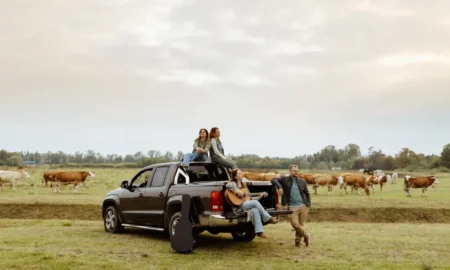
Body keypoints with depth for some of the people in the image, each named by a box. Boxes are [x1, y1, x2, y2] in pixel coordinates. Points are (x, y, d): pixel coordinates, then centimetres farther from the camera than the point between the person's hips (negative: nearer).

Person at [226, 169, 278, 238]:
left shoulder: (243, 185, 24)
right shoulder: (233, 184, 0)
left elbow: (249, 198, 24)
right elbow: (228, 185, -26)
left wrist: (258, 197, 14)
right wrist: (237, 191, -25)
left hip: (245, 205, 6)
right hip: (237, 206, -6)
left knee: (255, 210, -26)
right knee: (255, 202, -22)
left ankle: (259, 231, -30)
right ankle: (268, 219, -13)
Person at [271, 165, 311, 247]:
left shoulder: (302, 181, 11)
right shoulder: (285, 179, 2)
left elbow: (307, 193, 20)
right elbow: (274, 180, -5)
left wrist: (309, 203, 11)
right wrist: (279, 187, -21)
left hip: (303, 206, 2)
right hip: (292, 207, -2)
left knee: (301, 224, 4)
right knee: (295, 223, -13)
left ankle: (297, 240, 22)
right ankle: (306, 236, 9)